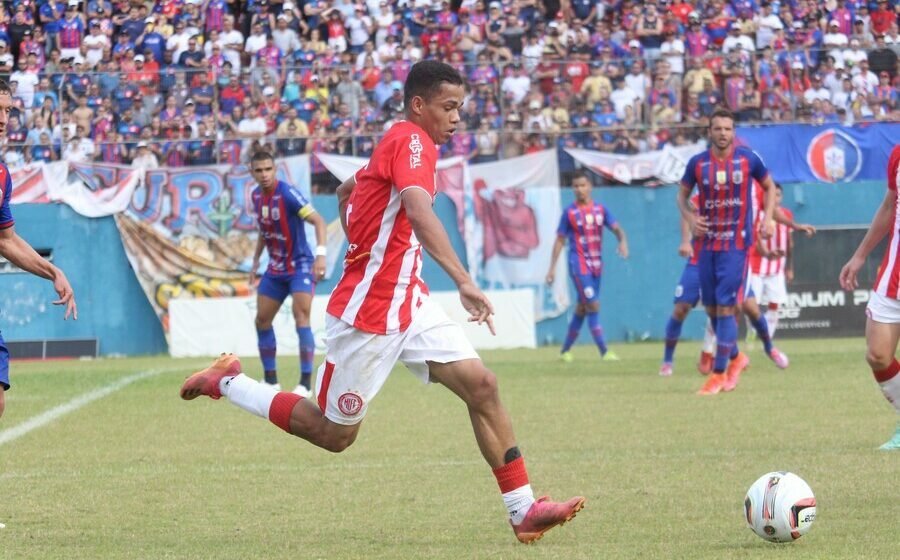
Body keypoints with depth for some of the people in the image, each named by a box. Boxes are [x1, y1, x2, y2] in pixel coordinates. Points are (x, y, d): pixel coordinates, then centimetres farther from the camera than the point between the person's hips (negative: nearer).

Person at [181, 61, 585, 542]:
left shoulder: (395, 144, 12)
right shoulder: (411, 141, -17)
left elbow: (346, 191, 30)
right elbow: (419, 212, -36)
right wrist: (464, 281, -45)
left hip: (407, 303, 10)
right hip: (368, 311, -9)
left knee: (480, 385, -5)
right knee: (334, 434, 3)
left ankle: (524, 511, -6)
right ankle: (226, 383, 19)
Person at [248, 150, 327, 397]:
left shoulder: (287, 193, -19)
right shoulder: (256, 196, 4)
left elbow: (318, 221, -23)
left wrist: (321, 254, -34)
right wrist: (256, 260, 19)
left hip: (300, 266, -8)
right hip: (275, 269, 8)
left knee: (301, 316, -19)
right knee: (262, 320, 7)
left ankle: (306, 383, -18)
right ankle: (270, 380, 19)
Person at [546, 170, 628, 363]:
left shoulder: (600, 209, 5)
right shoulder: (570, 212, -3)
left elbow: (617, 228, 1)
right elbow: (560, 240, 1)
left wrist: (623, 241, -23)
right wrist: (552, 267, -1)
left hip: (596, 264, 5)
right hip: (579, 265, -5)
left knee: (582, 309, 11)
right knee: (593, 305, -14)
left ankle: (565, 351, 23)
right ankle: (604, 352, -16)